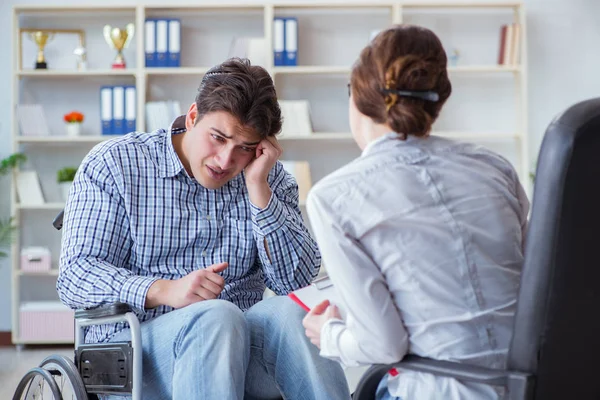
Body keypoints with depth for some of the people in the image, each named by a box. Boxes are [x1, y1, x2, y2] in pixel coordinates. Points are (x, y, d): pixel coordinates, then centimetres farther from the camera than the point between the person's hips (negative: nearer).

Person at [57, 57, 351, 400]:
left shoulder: (271, 179, 11)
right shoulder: (114, 165, 3)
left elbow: (298, 281, -2)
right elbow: (76, 276, -6)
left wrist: (258, 188, -9)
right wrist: (164, 291, -23)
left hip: (240, 342, 3)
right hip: (135, 341, -2)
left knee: (290, 311, -29)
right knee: (215, 316, -34)